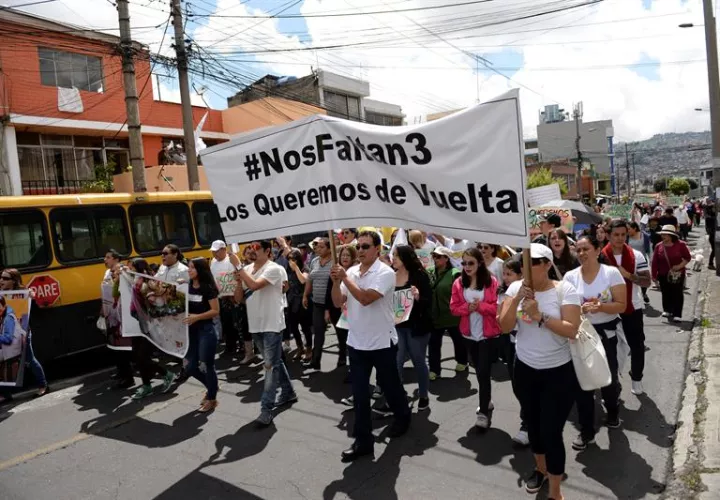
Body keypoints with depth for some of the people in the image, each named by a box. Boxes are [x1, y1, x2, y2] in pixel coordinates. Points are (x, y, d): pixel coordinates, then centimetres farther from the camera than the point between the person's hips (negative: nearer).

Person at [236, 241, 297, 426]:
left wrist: (239, 267, -20)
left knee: (271, 365, -3)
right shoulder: (247, 269, 7)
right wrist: (238, 279, -8)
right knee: (275, 362, 19)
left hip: (272, 325, -7)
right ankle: (288, 393, 34)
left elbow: (254, 285, -30)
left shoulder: (274, 269, -14)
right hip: (255, 325, 8)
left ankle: (266, 409, 1)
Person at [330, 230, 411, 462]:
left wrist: (345, 278, -21)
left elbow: (366, 298, -27)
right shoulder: (351, 272, 3)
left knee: (390, 386, 15)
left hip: (382, 342, -5)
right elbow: (338, 303, 1)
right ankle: (363, 440, 15)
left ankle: (402, 418, 42)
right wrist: (336, 282, -15)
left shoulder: (385, 273, -15)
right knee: (359, 393, 6)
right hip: (356, 342, 5)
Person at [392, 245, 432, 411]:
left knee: (419, 362, 12)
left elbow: (428, 301, -12)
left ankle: (424, 396, 30)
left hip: (416, 326, -2)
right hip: (396, 326, 3)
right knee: (395, 362, -4)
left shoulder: (419, 275, -10)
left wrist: (418, 297, -30)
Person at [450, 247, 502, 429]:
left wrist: (480, 306, -23)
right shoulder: (459, 283, 2)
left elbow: (497, 307, -10)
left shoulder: (491, 281, -8)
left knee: (484, 373, -5)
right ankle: (486, 403, 35)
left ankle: (483, 412, 4)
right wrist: (467, 307, -16)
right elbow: (454, 308, 1)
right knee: (479, 372, 16)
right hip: (470, 334, 4)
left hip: (489, 335, -4)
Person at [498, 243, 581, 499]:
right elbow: (504, 327, -11)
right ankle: (541, 468, 47)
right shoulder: (516, 287, -5)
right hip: (525, 369, 4)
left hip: (558, 372, -4)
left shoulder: (565, 290, -13)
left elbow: (572, 330, -20)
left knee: (551, 431, -3)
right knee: (533, 424, 20)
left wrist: (539, 316, -29)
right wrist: (516, 300, -24)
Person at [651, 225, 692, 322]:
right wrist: (654, 275, -1)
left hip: (677, 275, -2)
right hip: (663, 275, 2)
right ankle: (667, 311, 27)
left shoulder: (680, 245, -6)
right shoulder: (659, 247, -1)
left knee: (677, 294, 0)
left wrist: (680, 266, -17)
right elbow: (655, 262, 0)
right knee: (666, 294, 11)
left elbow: (687, 258, 0)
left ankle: (677, 314, 3)